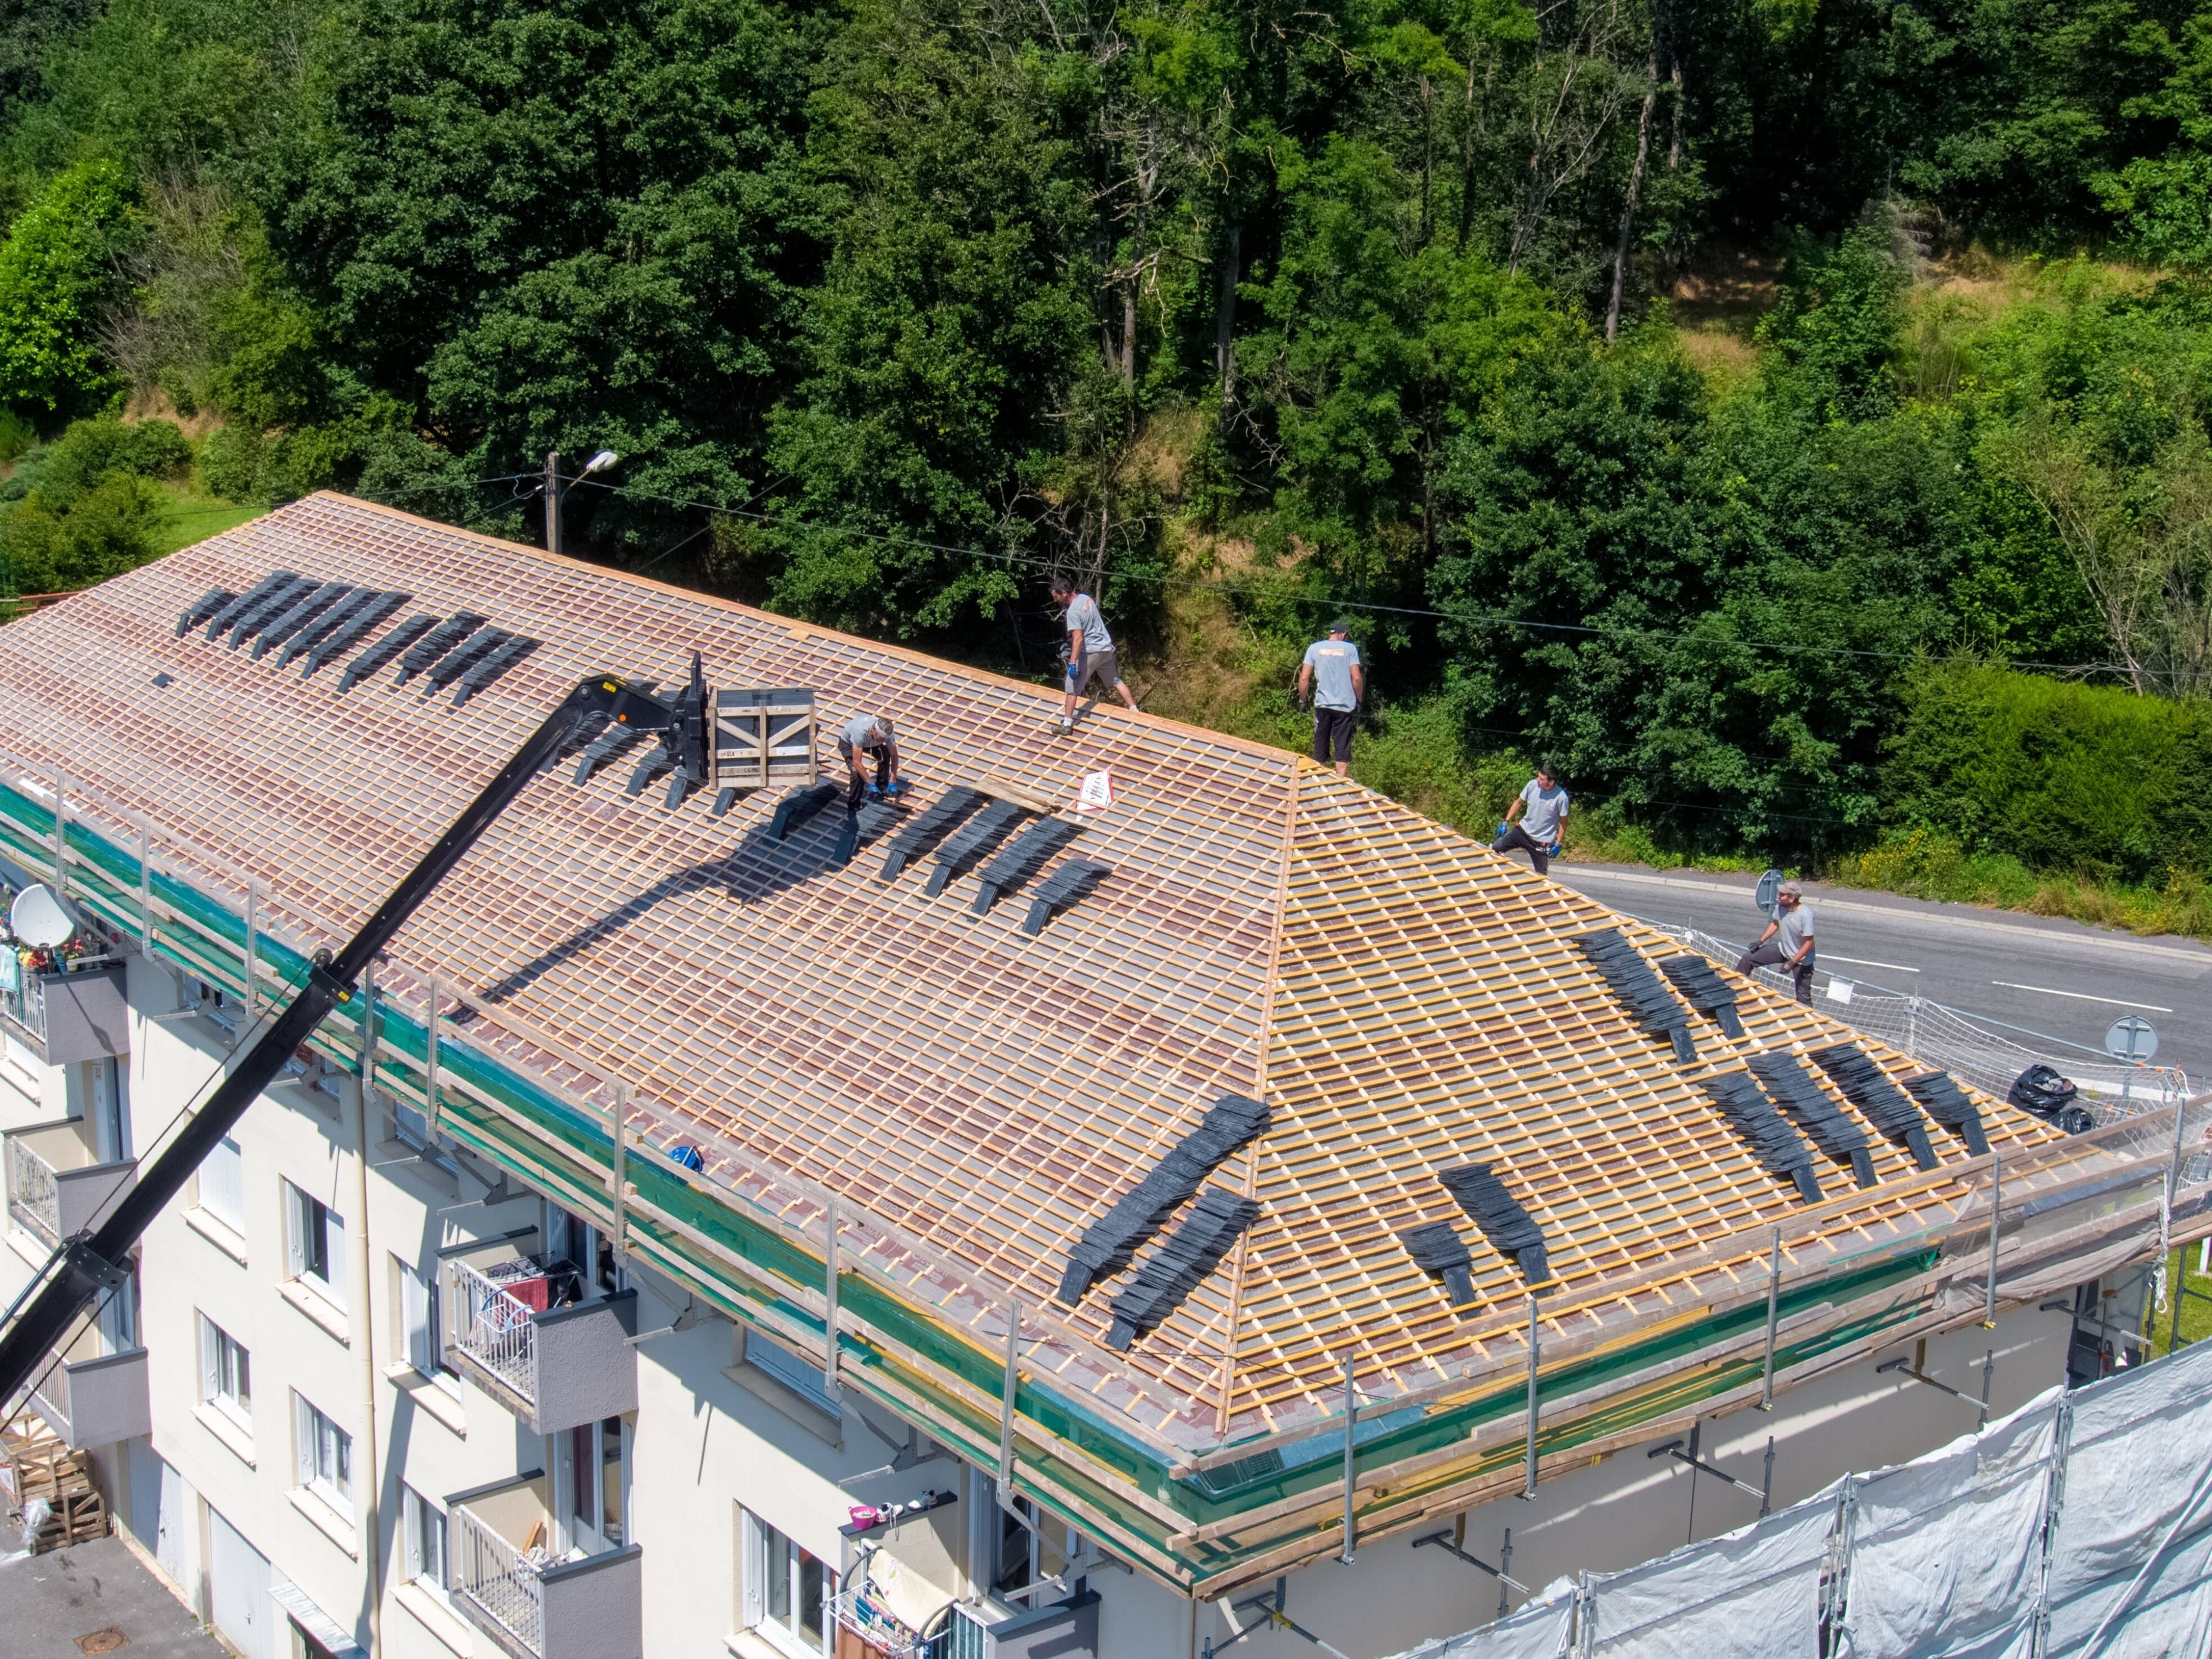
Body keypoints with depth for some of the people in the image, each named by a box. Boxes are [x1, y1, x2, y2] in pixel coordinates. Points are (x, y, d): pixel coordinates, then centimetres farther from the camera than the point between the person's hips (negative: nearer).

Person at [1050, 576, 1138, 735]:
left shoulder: (1073, 611, -19)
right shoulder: (1087, 598, 6)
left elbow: (1078, 638, -26)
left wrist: (1072, 663, -27)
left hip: (1090, 652, -8)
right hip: (1106, 648, 8)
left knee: (1073, 687, 0)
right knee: (1116, 681, 23)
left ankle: (1067, 724, 0)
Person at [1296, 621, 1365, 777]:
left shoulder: (1314, 648, 5)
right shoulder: (1350, 648, 0)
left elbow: (1304, 678, 0)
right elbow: (1357, 678, -5)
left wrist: (1302, 700, 10)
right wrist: (1359, 700, 6)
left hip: (1322, 705, 2)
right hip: (1345, 706, -2)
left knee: (1320, 752, 11)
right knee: (1342, 750, 3)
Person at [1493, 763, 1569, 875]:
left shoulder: (1561, 798, -23)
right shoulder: (1533, 785, -14)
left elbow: (1563, 822, -10)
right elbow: (1519, 803, 2)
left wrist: (1558, 844, -9)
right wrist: (1506, 822, 1)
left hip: (1542, 841, -3)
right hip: (1523, 830, 4)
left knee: (1541, 875, 5)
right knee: (1493, 849, -2)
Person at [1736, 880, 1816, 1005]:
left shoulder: (1805, 915, -31)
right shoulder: (1780, 907, -12)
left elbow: (1809, 943, -27)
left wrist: (1791, 963, -29)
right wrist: (1760, 941, 3)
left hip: (1801, 959, -7)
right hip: (1782, 950, 7)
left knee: (1803, 997, -1)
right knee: (1747, 958, 4)